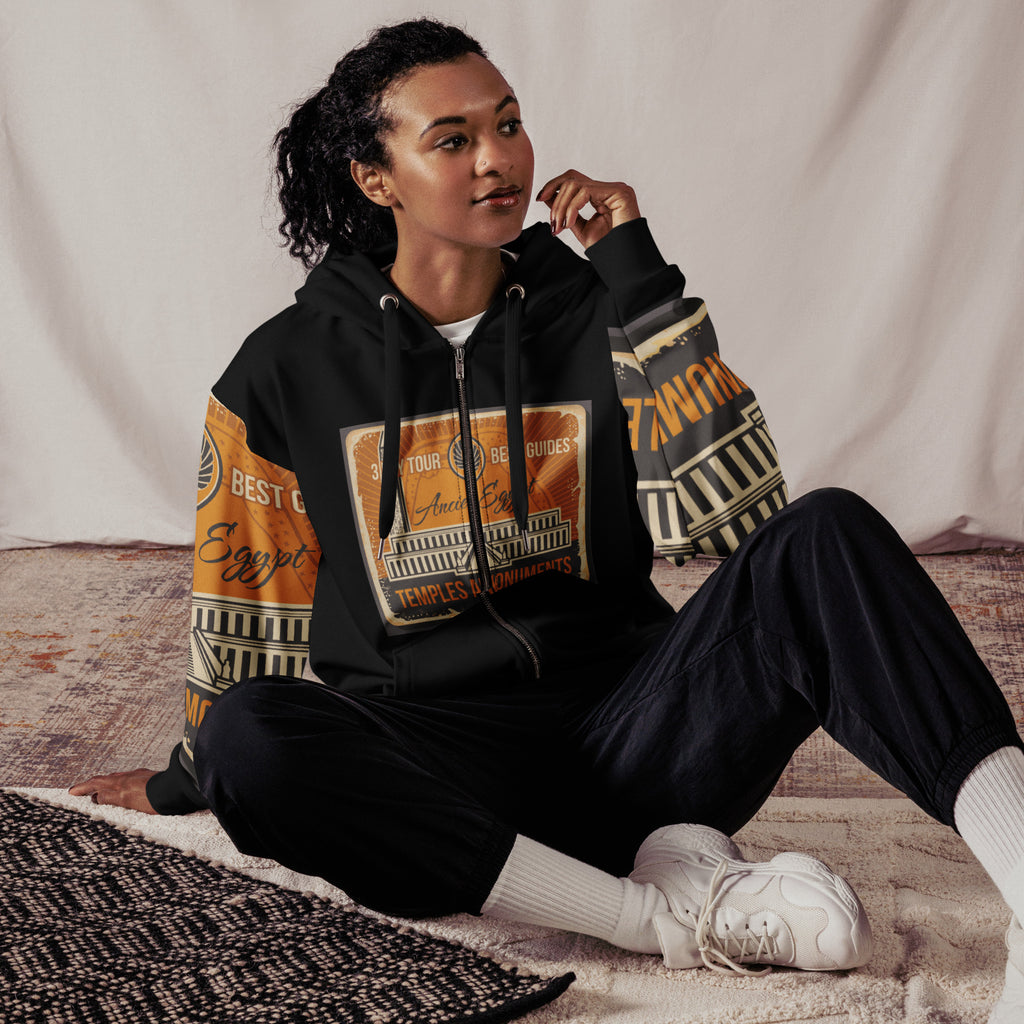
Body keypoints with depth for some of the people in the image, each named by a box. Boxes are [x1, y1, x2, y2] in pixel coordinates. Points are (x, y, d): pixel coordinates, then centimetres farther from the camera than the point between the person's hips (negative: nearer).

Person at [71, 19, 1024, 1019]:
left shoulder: (592, 314, 6)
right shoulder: (290, 367, 4)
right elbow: (245, 605, 16)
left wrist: (642, 284, -8)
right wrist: (186, 781, 25)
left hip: (626, 725, 1)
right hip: (426, 755, 0)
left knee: (824, 539, -24)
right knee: (247, 735, -33)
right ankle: (670, 908, -33)